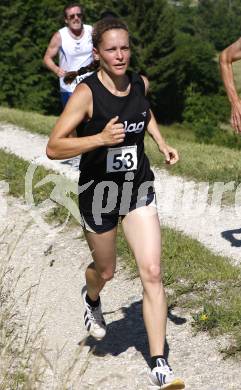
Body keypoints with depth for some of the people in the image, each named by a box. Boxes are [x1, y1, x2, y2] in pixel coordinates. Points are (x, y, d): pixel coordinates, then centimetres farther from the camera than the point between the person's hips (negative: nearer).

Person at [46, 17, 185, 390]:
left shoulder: (140, 83, -4)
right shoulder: (86, 93, -20)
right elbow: (53, 147, -25)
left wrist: (161, 142, 8)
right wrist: (100, 138, -37)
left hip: (138, 190, 3)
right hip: (99, 192, -3)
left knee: (152, 272, -7)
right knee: (106, 270, 17)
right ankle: (92, 299, 57)